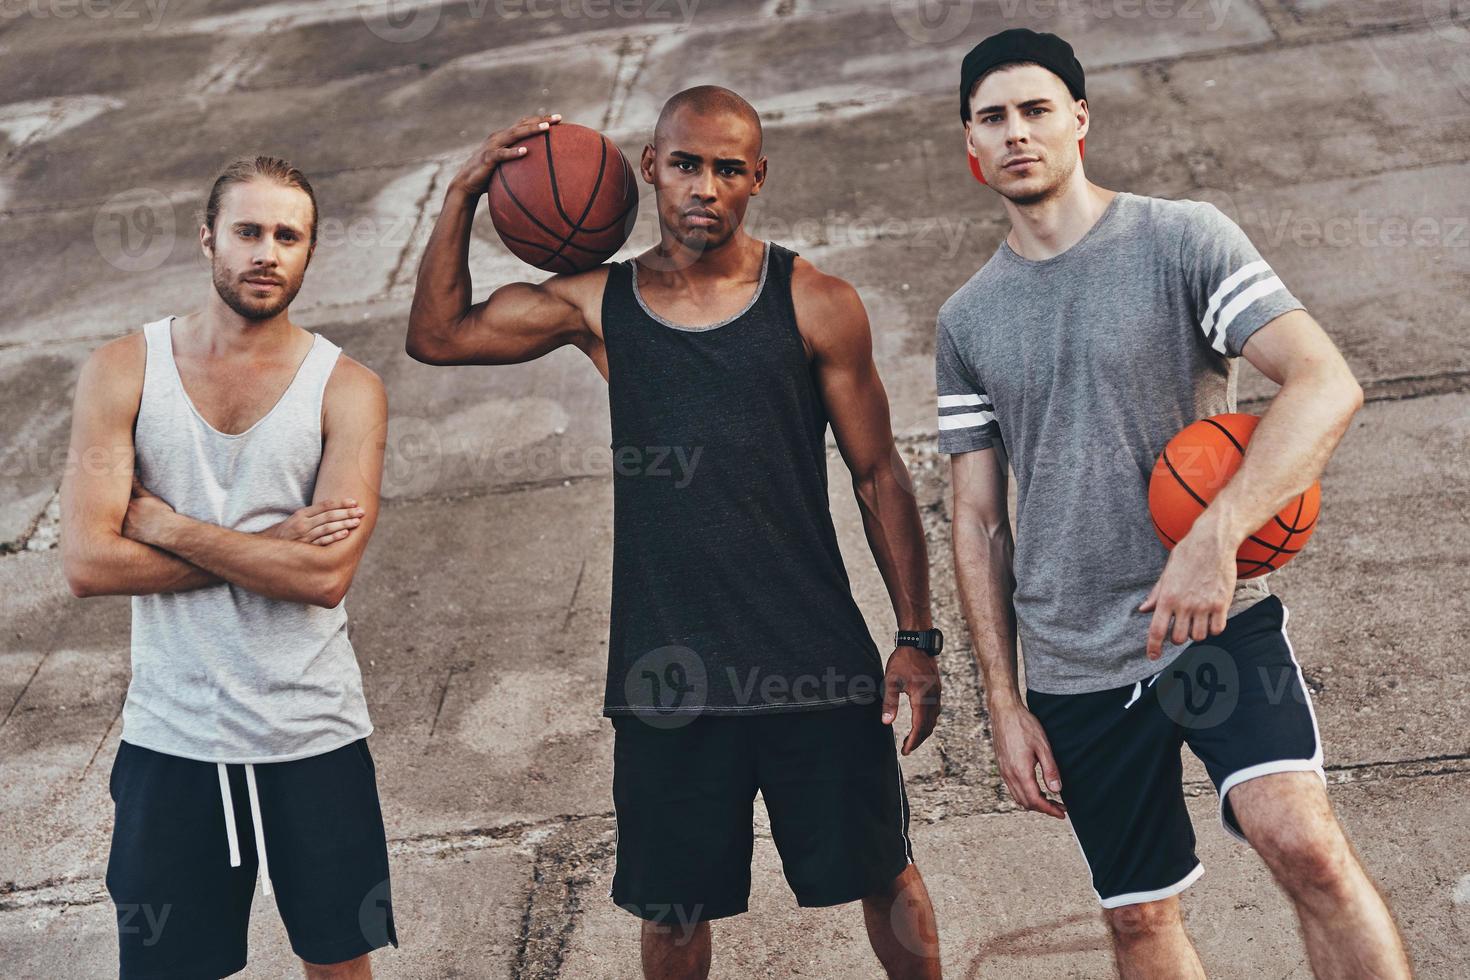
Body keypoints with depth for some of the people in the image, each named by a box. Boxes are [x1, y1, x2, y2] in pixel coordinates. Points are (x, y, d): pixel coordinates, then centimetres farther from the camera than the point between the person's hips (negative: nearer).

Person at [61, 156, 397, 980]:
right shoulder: (124, 371, -1)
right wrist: (273, 546, -13)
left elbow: (326, 574, -17)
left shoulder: (347, 388, -4)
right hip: (171, 735, 1)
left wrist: (165, 525, -13)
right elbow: (89, 563, -11)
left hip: (315, 734, 0)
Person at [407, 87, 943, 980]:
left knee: (884, 877, 11)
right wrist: (465, 194, 0)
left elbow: (879, 476, 1)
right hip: (669, 668, 2)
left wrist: (917, 638, -1)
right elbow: (437, 335, 9)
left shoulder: (815, 304, -2)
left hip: (817, 662, -1)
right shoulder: (600, 305, 4)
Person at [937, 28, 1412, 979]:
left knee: (1302, 839, -27)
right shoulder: (966, 321, 8)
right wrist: (1004, 701, 5)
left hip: (1218, 621, -3)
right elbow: (980, 520, 10)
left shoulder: (1183, 239, -3)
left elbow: (1328, 383, -15)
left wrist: (1216, 535, -29)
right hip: (1072, 670, 4)